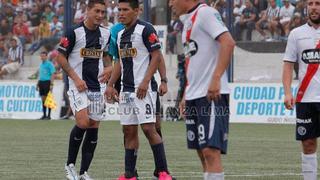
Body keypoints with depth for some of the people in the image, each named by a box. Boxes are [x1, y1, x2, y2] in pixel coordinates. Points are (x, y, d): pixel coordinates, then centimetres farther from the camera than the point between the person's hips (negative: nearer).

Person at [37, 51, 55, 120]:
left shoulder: (49, 64, -5)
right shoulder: (41, 65, 18)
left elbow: (53, 74, -10)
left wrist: (51, 84, -17)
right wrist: (38, 84, 20)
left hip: (47, 82, -7)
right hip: (41, 82, 7)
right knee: (43, 99, 7)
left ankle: (49, 115, -3)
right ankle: (44, 115, 12)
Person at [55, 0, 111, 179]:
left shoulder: (106, 34, 7)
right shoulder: (74, 32, -9)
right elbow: (61, 57, -6)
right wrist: (76, 78, -13)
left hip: (98, 86, 5)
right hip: (78, 85, -5)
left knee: (94, 127, 3)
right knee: (83, 122, -20)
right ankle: (70, 164, -1)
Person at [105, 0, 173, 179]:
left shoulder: (145, 29, -9)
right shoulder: (120, 34, 16)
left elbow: (157, 56, -12)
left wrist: (145, 82, -19)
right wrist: (111, 85, 18)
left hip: (143, 89, -8)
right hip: (126, 89, 8)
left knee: (148, 128, -13)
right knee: (129, 131, 7)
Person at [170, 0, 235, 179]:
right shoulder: (188, 20, 20)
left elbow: (228, 42, -21)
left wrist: (216, 78, -26)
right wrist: (187, 94, 22)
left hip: (212, 95, -10)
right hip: (194, 97, 10)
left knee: (211, 150, -15)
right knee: (203, 152, 11)